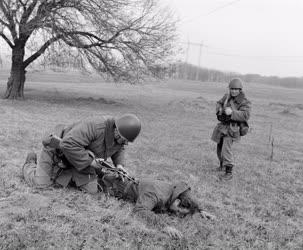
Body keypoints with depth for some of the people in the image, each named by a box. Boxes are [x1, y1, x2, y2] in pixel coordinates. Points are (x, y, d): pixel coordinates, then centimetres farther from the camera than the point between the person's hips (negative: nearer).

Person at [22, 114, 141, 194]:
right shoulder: (97, 126, -43)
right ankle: (30, 163, 30)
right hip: (58, 149, -7)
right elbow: (69, 144, -47)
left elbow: (119, 149, 10)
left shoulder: (121, 137, -15)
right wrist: (89, 160, -35)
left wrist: (119, 164, -11)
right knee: (40, 182, -4)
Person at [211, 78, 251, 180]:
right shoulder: (227, 96, 2)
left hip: (232, 129, -7)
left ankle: (229, 172, -15)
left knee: (226, 148, -20)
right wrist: (219, 109, -7)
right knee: (220, 148, 20)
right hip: (223, 126, 7)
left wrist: (232, 112, -42)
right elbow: (219, 103, 17)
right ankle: (222, 165, 44)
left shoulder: (244, 102, -15)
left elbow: (245, 115, -28)